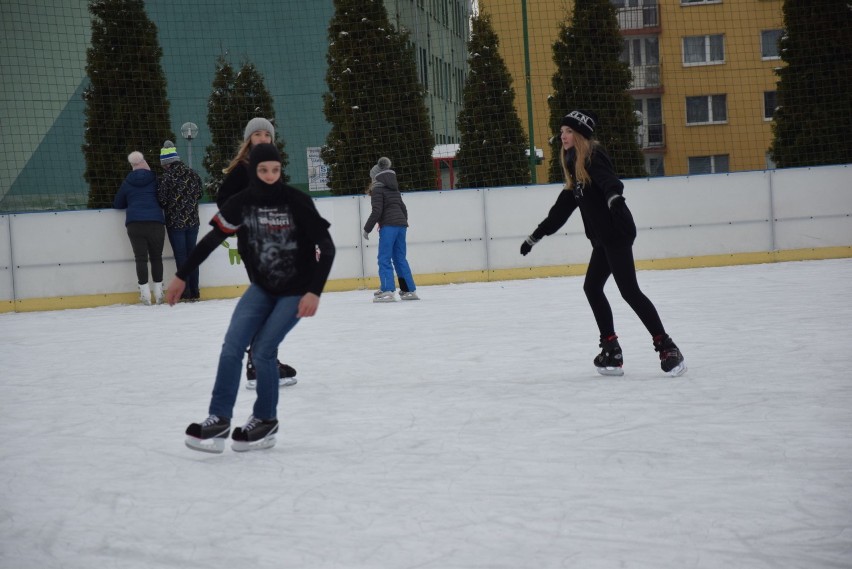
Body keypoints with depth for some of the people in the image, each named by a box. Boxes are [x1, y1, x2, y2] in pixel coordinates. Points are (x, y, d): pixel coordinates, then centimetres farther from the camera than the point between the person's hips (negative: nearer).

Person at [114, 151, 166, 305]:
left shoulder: (127, 182, 9)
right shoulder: (155, 180, 4)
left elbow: (118, 204, 17)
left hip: (134, 223, 1)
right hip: (155, 222, -1)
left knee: (140, 258, 3)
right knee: (156, 257, 8)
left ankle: (145, 293, -2)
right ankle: (158, 293, 10)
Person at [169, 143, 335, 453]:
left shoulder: (296, 201, -19)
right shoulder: (242, 203, -9)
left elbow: (326, 247, -16)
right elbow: (212, 239, 0)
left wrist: (314, 291, -23)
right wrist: (181, 276, 2)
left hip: (295, 291, -4)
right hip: (262, 287, 4)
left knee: (262, 350, -11)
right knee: (232, 346, -10)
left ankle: (266, 421, 8)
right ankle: (219, 420, -5)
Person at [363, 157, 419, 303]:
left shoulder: (377, 190, -2)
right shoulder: (394, 189, 20)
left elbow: (376, 211, -11)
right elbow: (403, 207, 22)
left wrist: (367, 229, -6)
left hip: (388, 226, -7)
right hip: (401, 224, 7)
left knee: (384, 258, -6)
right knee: (400, 258, 11)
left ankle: (387, 291, -15)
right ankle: (410, 290, 9)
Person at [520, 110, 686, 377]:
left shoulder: (593, 156, -9)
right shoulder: (574, 163, 19)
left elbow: (609, 180, -29)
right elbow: (563, 206, 24)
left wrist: (614, 197, -53)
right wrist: (536, 236, 27)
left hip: (616, 232, -10)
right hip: (603, 237, 10)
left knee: (629, 289, -14)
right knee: (592, 287, 12)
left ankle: (666, 347, -13)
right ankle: (611, 350, 14)